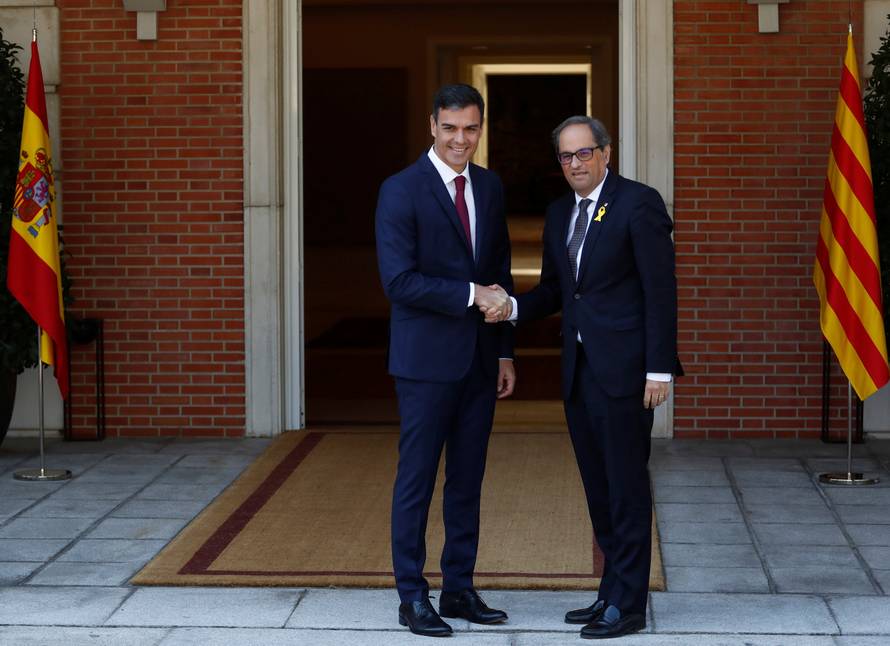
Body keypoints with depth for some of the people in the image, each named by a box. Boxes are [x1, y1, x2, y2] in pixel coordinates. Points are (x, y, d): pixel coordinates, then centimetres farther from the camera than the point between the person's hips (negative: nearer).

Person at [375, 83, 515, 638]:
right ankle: (412, 597, 10)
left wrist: (506, 352, 12)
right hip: (427, 359, -6)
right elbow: (399, 280, -16)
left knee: (468, 481, 11)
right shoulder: (401, 191, -9)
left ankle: (460, 589, 21)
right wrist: (471, 295, -19)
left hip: (480, 361, 6)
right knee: (417, 479, 2)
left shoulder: (490, 187, 10)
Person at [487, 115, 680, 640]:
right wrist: (512, 308, -2)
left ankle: (628, 604, 4)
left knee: (626, 485, -3)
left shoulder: (639, 203, -8)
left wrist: (660, 368, -16)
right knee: (599, 487, 12)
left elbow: (660, 290, -12)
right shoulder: (560, 213, 15)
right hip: (579, 370, 7)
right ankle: (613, 591, 22)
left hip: (623, 368, -7)